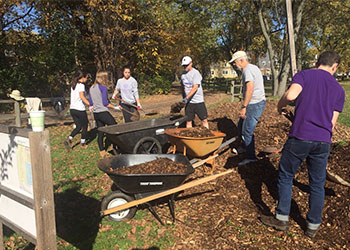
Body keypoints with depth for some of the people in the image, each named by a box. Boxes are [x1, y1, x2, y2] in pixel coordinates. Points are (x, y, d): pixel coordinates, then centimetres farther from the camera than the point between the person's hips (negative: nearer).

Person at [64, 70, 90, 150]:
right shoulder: (81, 85, -12)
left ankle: (69, 139, -2)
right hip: (80, 109, -7)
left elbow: (74, 97, 14)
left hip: (72, 109, 8)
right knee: (85, 126, 11)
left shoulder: (73, 85, 13)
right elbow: (82, 96, -26)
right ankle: (83, 143, 20)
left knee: (78, 126, 15)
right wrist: (90, 104, -30)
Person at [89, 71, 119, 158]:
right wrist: (115, 107, -5)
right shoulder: (103, 88, -12)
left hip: (95, 114, 8)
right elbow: (105, 103, -14)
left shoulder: (91, 88, 11)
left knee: (100, 133, 11)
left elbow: (90, 102, 16)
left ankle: (102, 152, 16)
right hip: (103, 112, -8)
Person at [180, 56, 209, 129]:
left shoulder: (196, 73, -10)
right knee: (188, 121, 3)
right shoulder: (183, 74, 10)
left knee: (204, 120, 1)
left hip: (198, 101, -5)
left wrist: (187, 98, -29)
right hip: (188, 102, 5)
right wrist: (183, 99, 19)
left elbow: (195, 87, -21)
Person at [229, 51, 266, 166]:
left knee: (247, 130, -6)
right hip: (258, 102, 10)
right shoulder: (254, 67, 18)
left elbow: (250, 89, -26)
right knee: (241, 126, 20)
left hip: (255, 104, -10)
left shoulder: (247, 70, -14)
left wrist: (244, 107, -27)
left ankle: (251, 156, 3)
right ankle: (245, 146, 39)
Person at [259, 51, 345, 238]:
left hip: (299, 138, -3)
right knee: (317, 184, 15)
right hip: (323, 142, 4)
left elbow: (290, 95, -19)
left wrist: (280, 106, 1)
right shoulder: (339, 89, 12)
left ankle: (282, 219, 22)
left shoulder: (304, 75, 1)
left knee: (285, 176, 14)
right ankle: (313, 226, 27)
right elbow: (332, 122, 11)